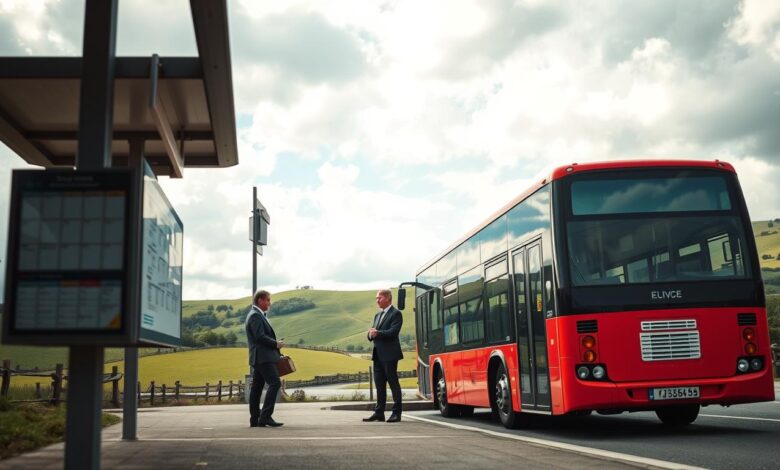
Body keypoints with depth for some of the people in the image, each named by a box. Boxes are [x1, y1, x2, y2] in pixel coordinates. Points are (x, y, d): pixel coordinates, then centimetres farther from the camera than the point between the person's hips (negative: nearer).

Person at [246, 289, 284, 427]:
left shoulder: (256, 315, 22)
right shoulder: (255, 315, -11)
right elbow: (260, 337, -20)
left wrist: (274, 345, 13)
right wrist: (276, 344, -11)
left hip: (258, 358, 11)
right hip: (263, 357, -11)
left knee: (256, 387, 9)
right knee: (275, 383, -16)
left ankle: (255, 420, 11)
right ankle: (265, 416, -19)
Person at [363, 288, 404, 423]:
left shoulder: (396, 313, -6)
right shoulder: (377, 315, 19)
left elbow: (393, 332, -18)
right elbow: (373, 333, 16)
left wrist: (377, 333, -26)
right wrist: (371, 334, -7)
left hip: (389, 354, -8)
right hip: (378, 354, 8)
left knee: (393, 383, -2)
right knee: (379, 384, 9)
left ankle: (396, 413, 3)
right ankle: (379, 413, 14)